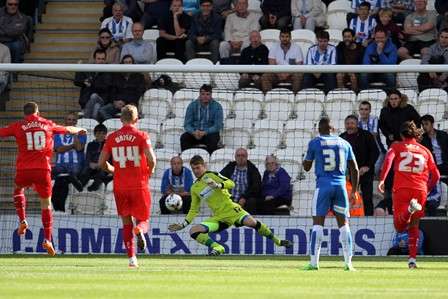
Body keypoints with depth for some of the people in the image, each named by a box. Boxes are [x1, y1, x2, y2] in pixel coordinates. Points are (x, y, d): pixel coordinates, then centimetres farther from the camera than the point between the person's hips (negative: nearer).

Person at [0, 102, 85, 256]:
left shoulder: (18, 126, 4)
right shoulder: (47, 125, 11)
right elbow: (67, 129, 27)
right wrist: (79, 130, 49)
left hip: (24, 169, -1)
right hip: (43, 169, 1)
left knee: (18, 189, 30)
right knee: (46, 203, 9)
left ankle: (22, 220, 12)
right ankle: (47, 239, 2)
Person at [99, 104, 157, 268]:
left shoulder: (112, 138, 4)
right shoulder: (141, 136, -4)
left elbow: (101, 162, 4)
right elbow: (151, 158, -16)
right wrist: (150, 171, 5)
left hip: (120, 187, 2)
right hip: (139, 185, -2)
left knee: (126, 223, 11)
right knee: (143, 219, 11)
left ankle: (132, 258, 1)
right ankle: (140, 230, -26)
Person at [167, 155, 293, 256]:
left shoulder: (211, 175, 1)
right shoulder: (194, 188, 16)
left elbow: (231, 183, -11)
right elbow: (193, 210, 23)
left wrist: (218, 185, -29)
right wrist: (183, 225, 14)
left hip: (230, 209, -5)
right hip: (218, 217, 5)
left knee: (252, 222, -28)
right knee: (193, 231, -15)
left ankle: (277, 241, -12)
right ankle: (217, 248, -20)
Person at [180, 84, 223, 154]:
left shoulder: (217, 106, -5)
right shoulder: (192, 105, 1)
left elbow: (218, 126, -11)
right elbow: (187, 124, -2)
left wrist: (205, 132, -26)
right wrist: (194, 132, -25)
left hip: (209, 133, -2)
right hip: (194, 133, 2)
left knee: (213, 139, -35)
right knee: (184, 137, -27)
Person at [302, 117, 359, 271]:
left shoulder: (314, 143, 2)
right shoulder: (344, 144, 11)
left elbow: (307, 167, 11)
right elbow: (354, 169, 13)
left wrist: (305, 159, 34)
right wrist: (354, 191, 19)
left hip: (323, 185, -3)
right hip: (340, 185, 3)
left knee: (318, 222, -1)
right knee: (343, 223, 8)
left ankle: (314, 262, -7)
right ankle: (348, 262, 4)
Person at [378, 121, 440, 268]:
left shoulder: (396, 147, 12)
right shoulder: (425, 151, 18)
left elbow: (388, 159, -10)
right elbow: (436, 175, 13)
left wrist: (382, 179, -17)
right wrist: (427, 189, 28)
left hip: (401, 189, -2)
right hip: (420, 190, 2)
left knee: (400, 227, -5)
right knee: (414, 226, 16)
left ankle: (410, 209, -36)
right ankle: (412, 258, 7)